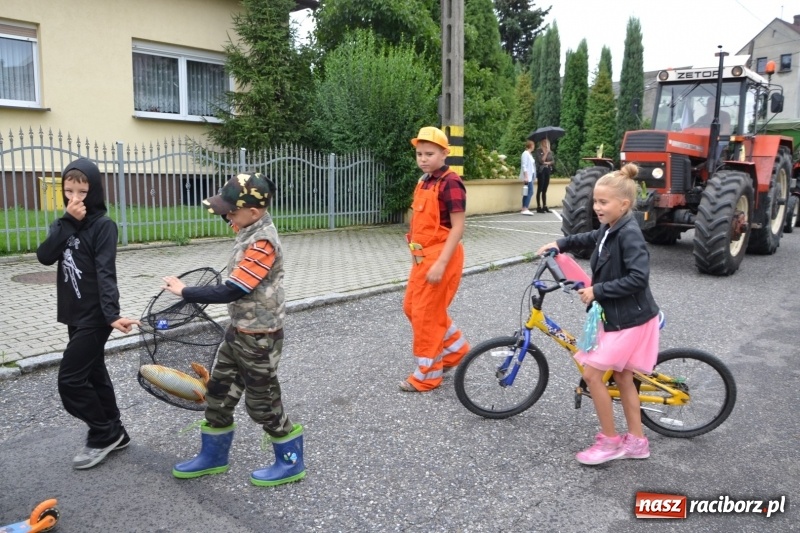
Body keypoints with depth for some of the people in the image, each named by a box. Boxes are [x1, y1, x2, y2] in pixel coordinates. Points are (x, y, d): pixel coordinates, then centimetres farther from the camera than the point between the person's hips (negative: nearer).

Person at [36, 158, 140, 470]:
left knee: (70, 379, -5)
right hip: (75, 315, 8)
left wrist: (112, 314, -31)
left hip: (95, 317, -8)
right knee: (93, 375, 15)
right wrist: (67, 222, -16)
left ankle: (103, 434, 12)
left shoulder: (103, 225, -13)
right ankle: (114, 433, 27)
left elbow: (106, 273, -21)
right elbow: (44, 256, -8)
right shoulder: (64, 224, 8)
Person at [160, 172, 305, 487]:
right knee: (219, 392, 17)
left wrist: (183, 292, -18)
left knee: (261, 402, 4)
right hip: (239, 331, 9)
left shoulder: (263, 243, -26)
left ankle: (291, 462, 23)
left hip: (259, 338, -9)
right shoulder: (251, 232, 3)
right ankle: (213, 456, 35)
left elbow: (231, 292, -27)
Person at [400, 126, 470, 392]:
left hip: (440, 257, -10)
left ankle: (427, 375, 16)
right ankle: (455, 350, 33)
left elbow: (457, 227, -19)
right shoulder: (424, 181, 10)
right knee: (412, 307, 18)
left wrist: (441, 263, -24)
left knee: (426, 314, -1)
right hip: (423, 257, 10)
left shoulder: (450, 183, -16)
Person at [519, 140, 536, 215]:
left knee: (527, 193, 7)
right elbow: (524, 166, -16)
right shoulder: (525, 153, -9)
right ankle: (525, 209, -16)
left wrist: (534, 177, 18)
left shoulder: (529, 154, 18)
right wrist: (526, 176, -21)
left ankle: (524, 209, 9)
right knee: (530, 192, -14)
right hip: (527, 177, -9)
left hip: (530, 176, 9)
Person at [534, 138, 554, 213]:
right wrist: (546, 153, -14)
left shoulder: (550, 152, 14)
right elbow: (541, 160, -13)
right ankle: (539, 207, -5)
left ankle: (545, 206, 10)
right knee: (540, 190, -6)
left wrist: (547, 163, -9)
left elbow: (552, 161, 8)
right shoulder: (538, 151, -4)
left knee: (545, 190, 8)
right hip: (541, 171, -6)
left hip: (548, 171, 6)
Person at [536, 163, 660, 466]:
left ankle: (609, 442, 9)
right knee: (622, 376, 16)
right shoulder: (609, 229, 5)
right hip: (617, 315, 10)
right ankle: (636, 442, 28)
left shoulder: (629, 234, -22)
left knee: (591, 372, -6)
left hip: (629, 318, -10)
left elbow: (638, 278, -29)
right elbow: (591, 239, 28)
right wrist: (560, 244, 20)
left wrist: (597, 290, -25)